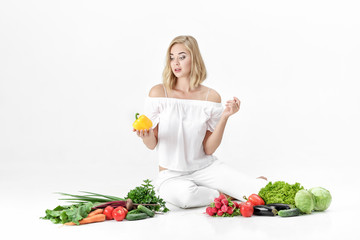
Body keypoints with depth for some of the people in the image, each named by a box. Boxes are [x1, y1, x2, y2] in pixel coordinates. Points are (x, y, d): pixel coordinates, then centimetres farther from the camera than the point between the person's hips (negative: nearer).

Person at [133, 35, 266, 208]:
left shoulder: (211, 97, -3)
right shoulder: (158, 93, -6)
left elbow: (209, 149, -3)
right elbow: (152, 144, -3)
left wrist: (224, 117, -14)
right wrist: (146, 136, -27)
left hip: (205, 167, 0)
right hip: (172, 173, 0)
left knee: (255, 191, -24)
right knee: (183, 195, -37)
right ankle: (224, 194, -8)